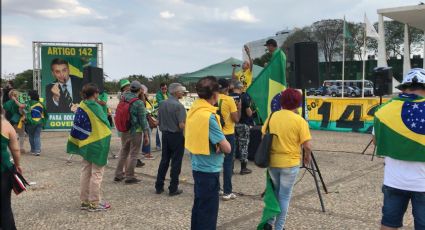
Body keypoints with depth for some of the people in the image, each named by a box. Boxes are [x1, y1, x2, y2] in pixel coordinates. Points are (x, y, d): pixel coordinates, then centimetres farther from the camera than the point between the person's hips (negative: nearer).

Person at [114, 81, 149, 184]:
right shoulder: (139, 103, -17)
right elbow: (143, 120, -15)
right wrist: (146, 135, -9)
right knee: (133, 154, 5)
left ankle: (118, 175, 24)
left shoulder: (123, 100, -1)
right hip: (135, 131, -6)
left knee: (123, 152, 19)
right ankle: (129, 177, 11)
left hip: (124, 131, 6)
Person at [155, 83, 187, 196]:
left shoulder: (162, 104, 3)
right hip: (176, 136, -6)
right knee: (176, 162, 4)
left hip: (165, 134, 7)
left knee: (164, 160, 15)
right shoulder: (178, 105, -18)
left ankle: (159, 186, 20)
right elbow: (181, 125, -21)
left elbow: (159, 121, 10)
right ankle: (173, 189, 11)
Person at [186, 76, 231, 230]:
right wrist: (221, 145, 0)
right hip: (209, 170, -9)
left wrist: (216, 145, -3)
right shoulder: (208, 116, -23)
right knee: (208, 212, 4)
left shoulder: (193, 110, 4)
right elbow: (227, 148, -21)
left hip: (198, 166, 9)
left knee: (199, 206, 21)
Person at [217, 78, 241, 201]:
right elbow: (236, 119, -11)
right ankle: (227, 192, 4)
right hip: (227, 134, -5)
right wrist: (239, 108, 4)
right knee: (228, 162, 2)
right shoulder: (229, 100, -12)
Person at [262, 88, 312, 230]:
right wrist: (308, 156, 6)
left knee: (275, 192, 23)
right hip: (290, 163, -4)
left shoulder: (272, 116, 1)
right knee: (284, 196, 9)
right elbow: (307, 145, -13)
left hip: (272, 161, 4)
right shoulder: (300, 120, -12)